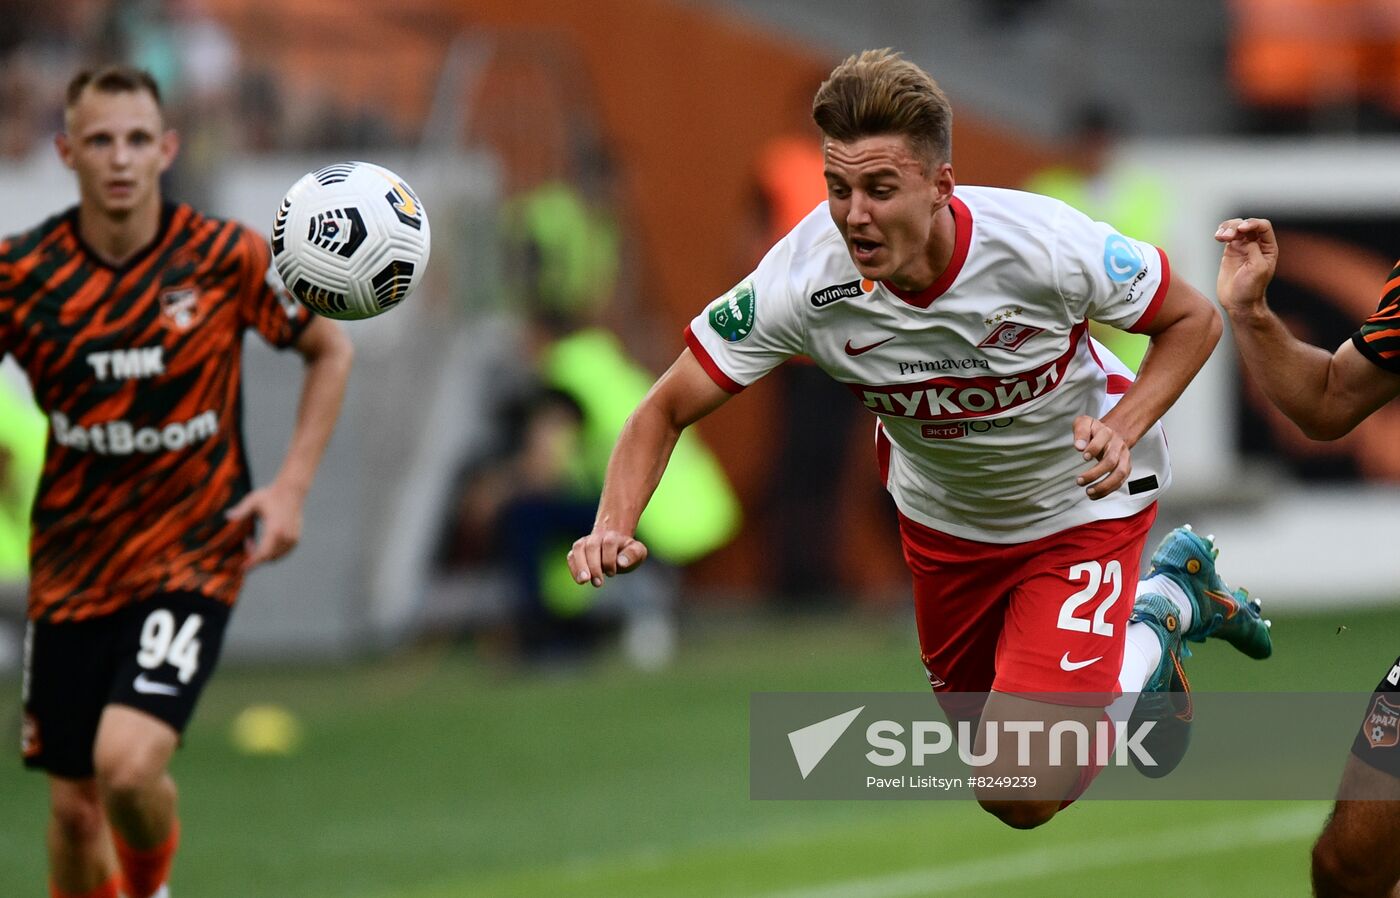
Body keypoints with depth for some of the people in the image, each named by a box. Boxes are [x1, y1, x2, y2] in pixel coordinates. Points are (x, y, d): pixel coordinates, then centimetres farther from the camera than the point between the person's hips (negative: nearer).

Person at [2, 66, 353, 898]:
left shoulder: (228, 257, -9)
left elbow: (330, 348, 7)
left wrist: (291, 486, -3)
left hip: (194, 554, -2)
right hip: (71, 568, 2)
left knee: (128, 764, -21)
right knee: (74, 804, 6)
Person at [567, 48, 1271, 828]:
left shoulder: (1047, 245, -35)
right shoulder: (805, 278, -30)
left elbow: (1194, 322, -16)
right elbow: (667, 411, -20)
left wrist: (1120, 431, -32)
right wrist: (615, 528, -38)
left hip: (1081, 507, -4)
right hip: (944, 516, 4)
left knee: (1022, 798, -14)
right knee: (988, 732, 23)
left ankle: (1155, 627, 15)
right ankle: (1176, 590, 45)